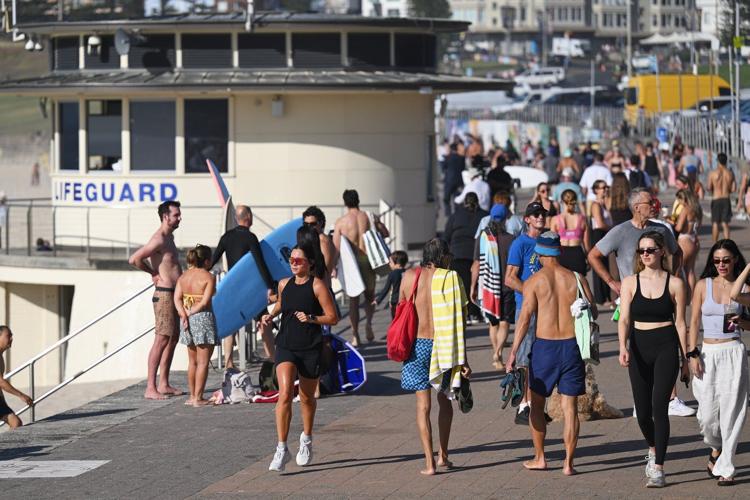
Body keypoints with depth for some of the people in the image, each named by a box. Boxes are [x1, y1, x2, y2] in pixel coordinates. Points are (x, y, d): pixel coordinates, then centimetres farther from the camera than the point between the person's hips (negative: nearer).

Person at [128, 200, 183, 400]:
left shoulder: (169, 237, 15)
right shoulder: (158, 240, -16)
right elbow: (134, 259, -24)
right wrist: (153, 273, -10)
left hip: (174, 295, 10)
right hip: (164, 295, -10)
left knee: (173, 339, 13)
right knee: (161, 340, -12)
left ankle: (164, 384, 18)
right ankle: (150, 388, -13)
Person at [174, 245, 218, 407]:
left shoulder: (183, 276, 9)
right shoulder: (208, 277, -9)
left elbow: (177, 298, -2)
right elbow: (205, 301, -17)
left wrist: (184, 315, -11)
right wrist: (191, 312, -8)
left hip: (187, 319, 6)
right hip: (203, 317, -6)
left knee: (192, 361, 16)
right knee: (203, 362, -1)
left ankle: (192, 395, 19)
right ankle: (198, 398, -4)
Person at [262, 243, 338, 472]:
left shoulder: (318, 286, -7)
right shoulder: (284, 284, 6)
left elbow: (332, 317, -7)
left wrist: (312, 318, -22)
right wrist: (271, 315, 9)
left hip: (310, 349, -2)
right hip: (286, 346, 2)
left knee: (307, 397, 15)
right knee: (285, 394, -16)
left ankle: (306, 439, 41)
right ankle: (282, 449, -17)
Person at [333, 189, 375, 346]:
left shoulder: (341, 222, -4)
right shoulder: (367, 217, -2)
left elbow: (336, 247, -3)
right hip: (367, 259, 1)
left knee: (353, 298, 8)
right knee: (369, 295, 16)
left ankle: (355, 336, 5)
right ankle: (368, 323, -10)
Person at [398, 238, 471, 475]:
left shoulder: (409, 276, 0)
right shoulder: (450, 279, -7)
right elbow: (457, 322, -9)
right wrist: (463, 358, -8)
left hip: (417, 345, 1)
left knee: (423, 406, 5)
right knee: (444, 401, 20)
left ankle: (429, 462, 0)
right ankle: (443, 455, 24)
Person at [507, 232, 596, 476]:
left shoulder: (534, 282, -5)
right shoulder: (576, 279, 2)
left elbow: (525, 318, -11)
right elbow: (592, 312, 5)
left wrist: (513, 351, -9)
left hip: (544, 346, -2)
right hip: (572, 345, 2)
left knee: (537, 404, 15)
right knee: (570, 407, 5)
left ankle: (539, 458, 20)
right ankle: (568, 463, 4)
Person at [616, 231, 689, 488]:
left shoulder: (675, 284, 1)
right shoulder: (630, 283, 5)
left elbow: (680, 323, 3)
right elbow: (624, 319, -1)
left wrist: (686, 359, 4)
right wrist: (623, 347, -18)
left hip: (666, 346, -3)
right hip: (639, 348, 3)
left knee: (659, 406, -15)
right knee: (643, 412, 7)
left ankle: (658, 469, -12)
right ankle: (653, 449, 39)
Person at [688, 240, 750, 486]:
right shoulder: (703, 286, 5)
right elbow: (694, 322, 4)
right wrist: (692, 354, -3)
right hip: (708, 353, 1)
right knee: (707, 413, -2)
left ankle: (724, 467, 2)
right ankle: (716, 448, 29)